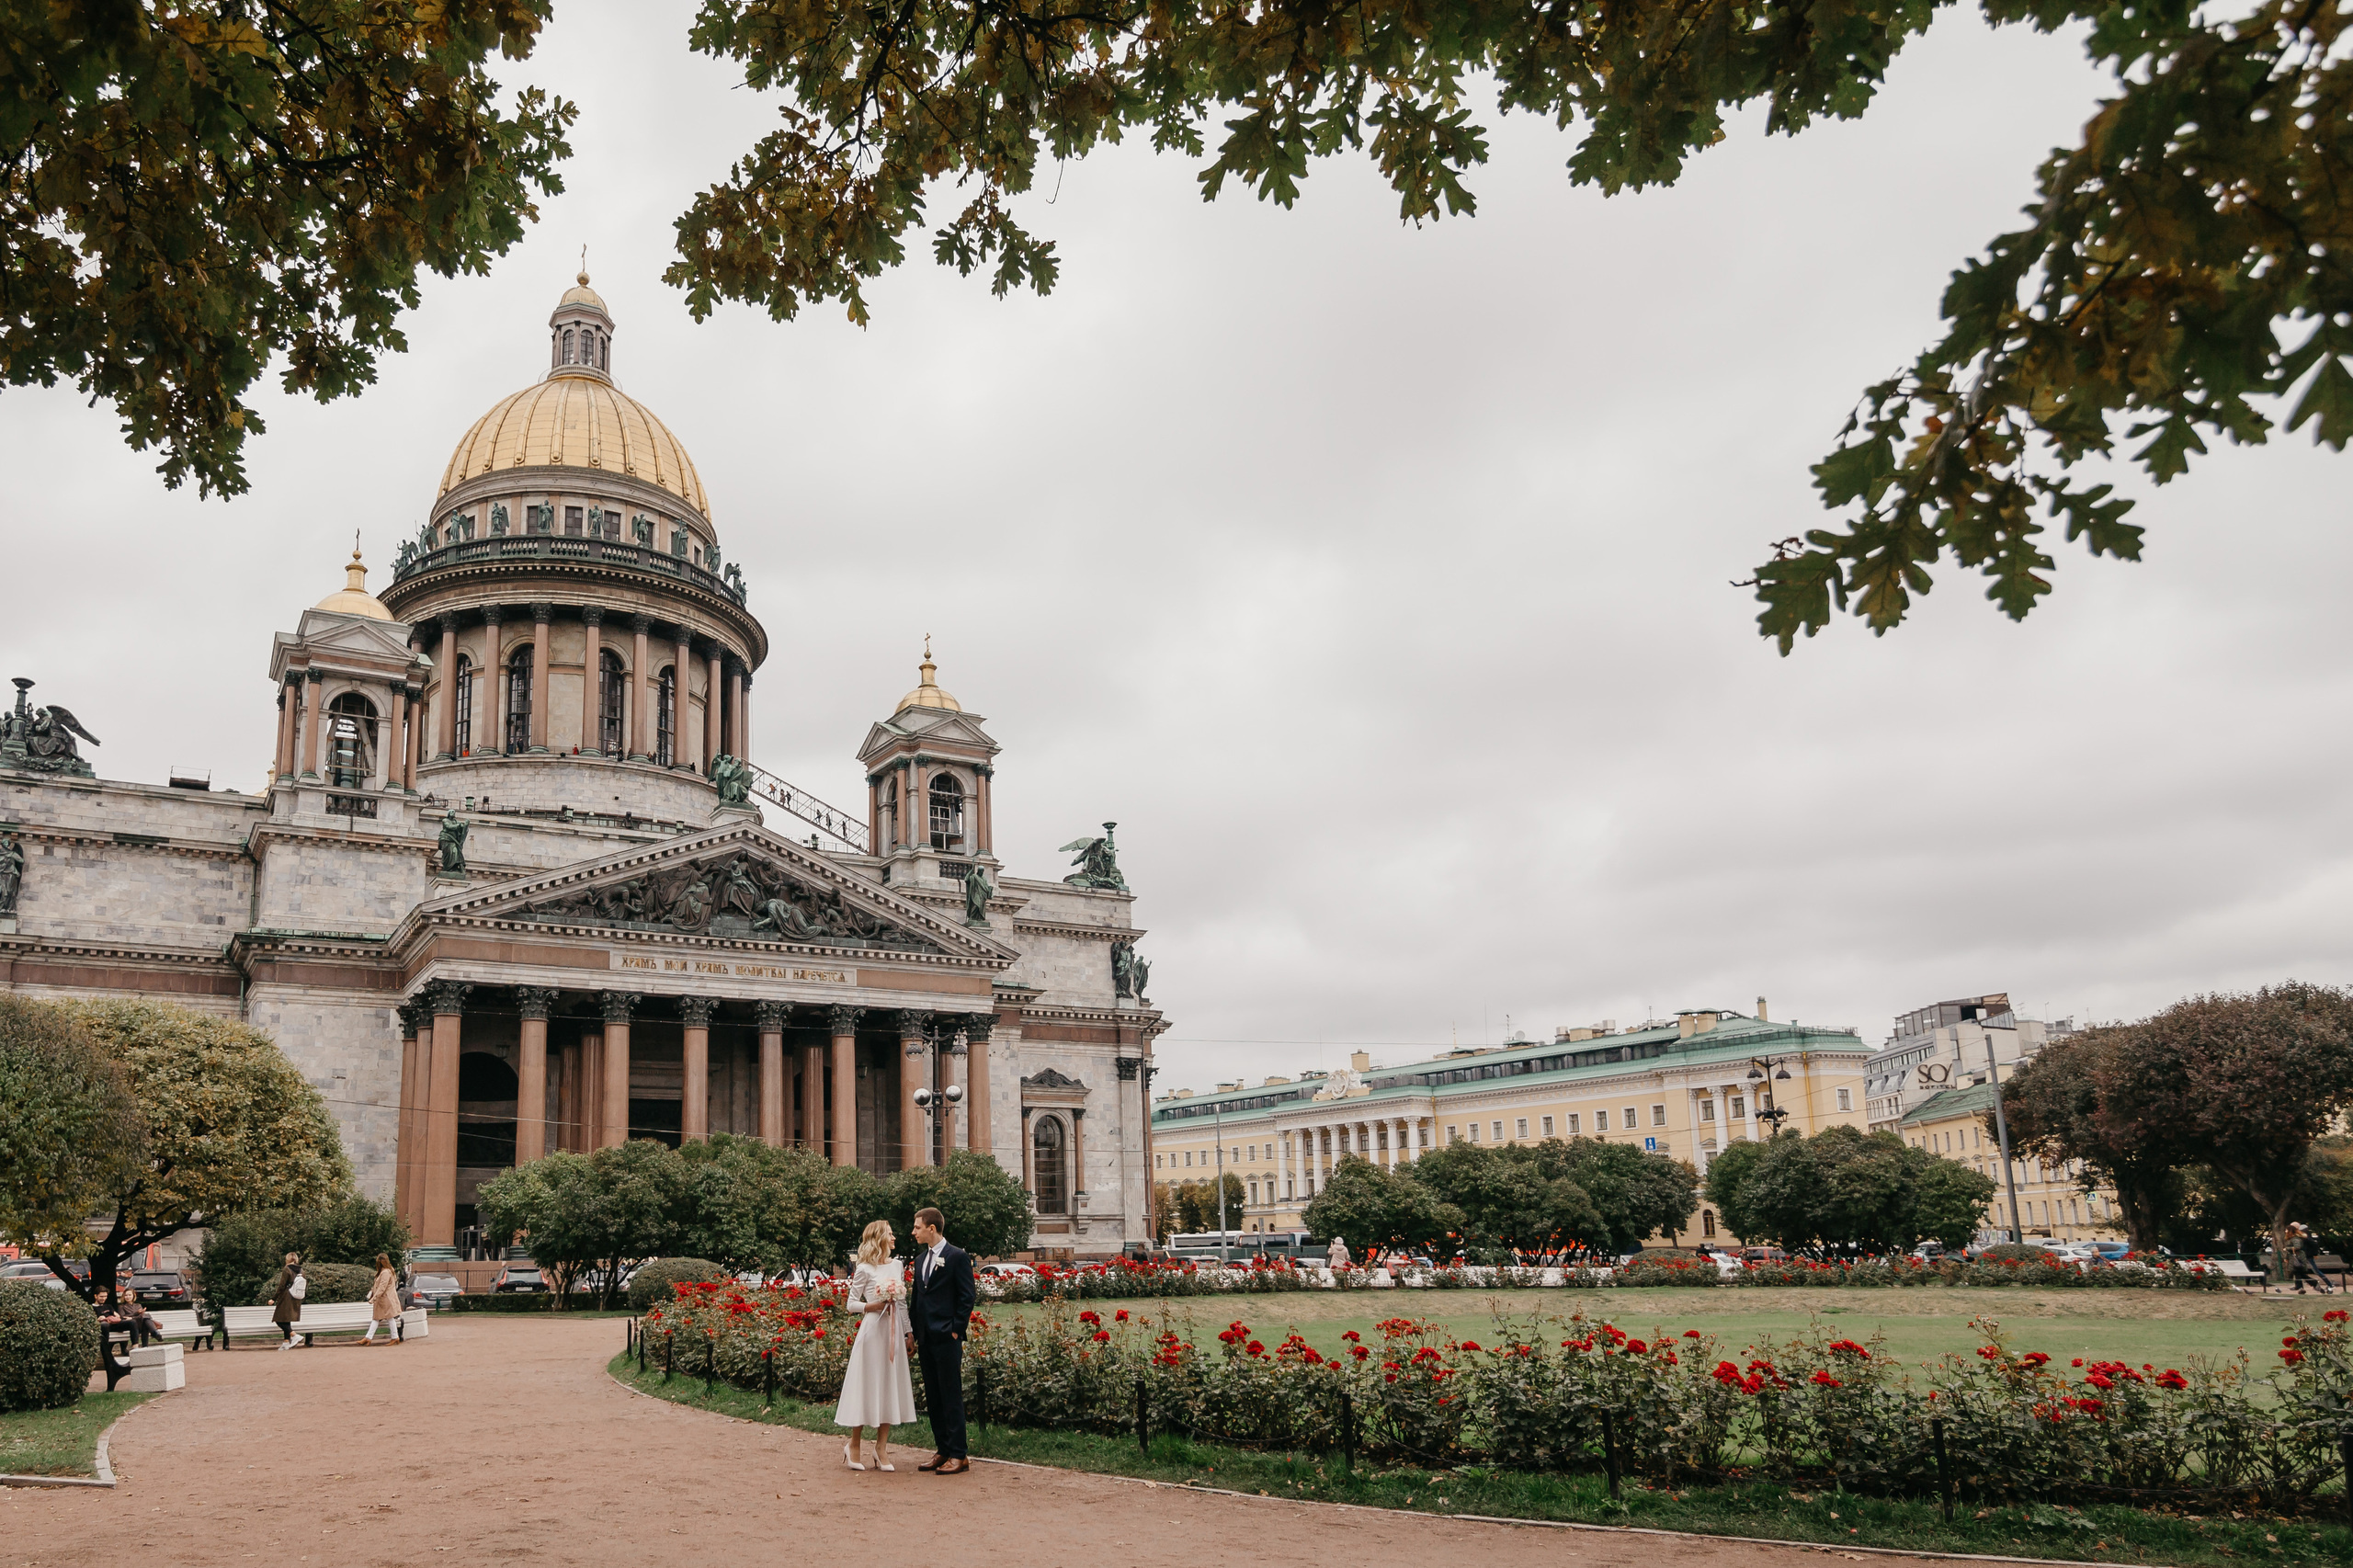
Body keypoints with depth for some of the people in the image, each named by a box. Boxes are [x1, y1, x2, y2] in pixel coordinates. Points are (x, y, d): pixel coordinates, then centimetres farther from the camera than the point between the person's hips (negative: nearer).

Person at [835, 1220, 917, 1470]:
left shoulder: (897, 1265, 10)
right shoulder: (864, 1269, -5)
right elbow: (851, 1304, -3)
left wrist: (908, 1332, 10)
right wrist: (874, 1305, -16)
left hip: (894, 1331, 5)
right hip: (872, 1330, -5)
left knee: (890, 1387, 4)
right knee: (867, 1386, -2)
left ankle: (881, 1447, 11)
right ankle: (853, 1444, 11)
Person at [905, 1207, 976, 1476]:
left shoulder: (957, 1257, -6)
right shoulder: (920, 1261, 16)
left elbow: (967, 1297, -9)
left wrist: (956, 1330, -13)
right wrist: (912, 1332, 14)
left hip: (947, 1338, -8)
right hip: (925, 1339, 8)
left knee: (951, 1396, -5)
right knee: (933, 1396, 10)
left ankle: (958, 1455, -1)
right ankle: (943, 1451, 18)